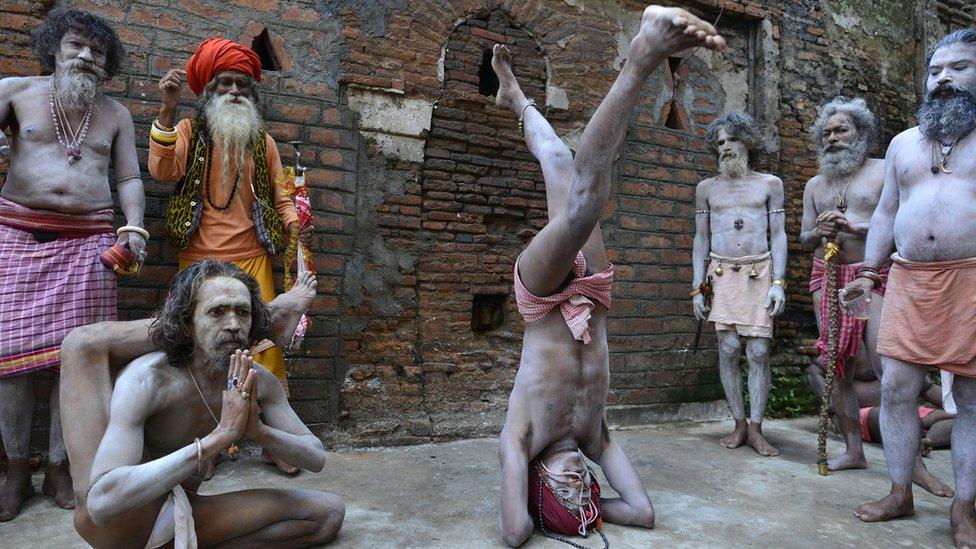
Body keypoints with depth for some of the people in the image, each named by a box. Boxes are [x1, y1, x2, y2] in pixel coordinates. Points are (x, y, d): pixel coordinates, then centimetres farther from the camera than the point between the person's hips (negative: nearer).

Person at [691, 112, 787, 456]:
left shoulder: (770, 184, 9)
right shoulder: (707, 188, 12)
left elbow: (778, 235, 5)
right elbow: (701, 239, 11)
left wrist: (779, 282, -6)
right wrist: (697, 288, 4)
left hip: (760, 272, -1)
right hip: (722, 273, 1)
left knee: (759, 351, -5)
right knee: (728, 348, -5)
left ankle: (756, 429, 3)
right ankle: (739, 424, 7)